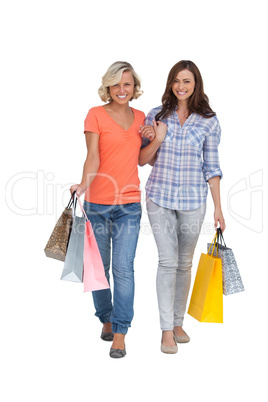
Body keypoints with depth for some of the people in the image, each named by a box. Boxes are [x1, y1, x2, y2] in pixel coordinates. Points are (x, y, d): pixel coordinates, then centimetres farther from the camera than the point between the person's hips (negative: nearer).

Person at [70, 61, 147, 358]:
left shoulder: (141, 118, 11)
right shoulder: (96, 115, -1)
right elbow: (93, 157, -11)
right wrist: (84, 185, -27)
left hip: (129, 203, 2)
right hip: (97, 202, -2)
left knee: (123, 267, -4)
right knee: (99, 265, 9)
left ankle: (120, 334, 4)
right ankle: (106, 320, 30)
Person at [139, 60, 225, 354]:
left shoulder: (208, 121, 1)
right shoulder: (156, 116, 3)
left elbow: (211, 166, 3)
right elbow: (142, 160, 6)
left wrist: (218, 207, 0)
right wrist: (157, 141, -13)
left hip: (193, 199, 1)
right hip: (159, 197, 0)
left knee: (185, 263, 9)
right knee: (168, 261, -4)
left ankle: (178, 322, 25)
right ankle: (167, 330, 4)